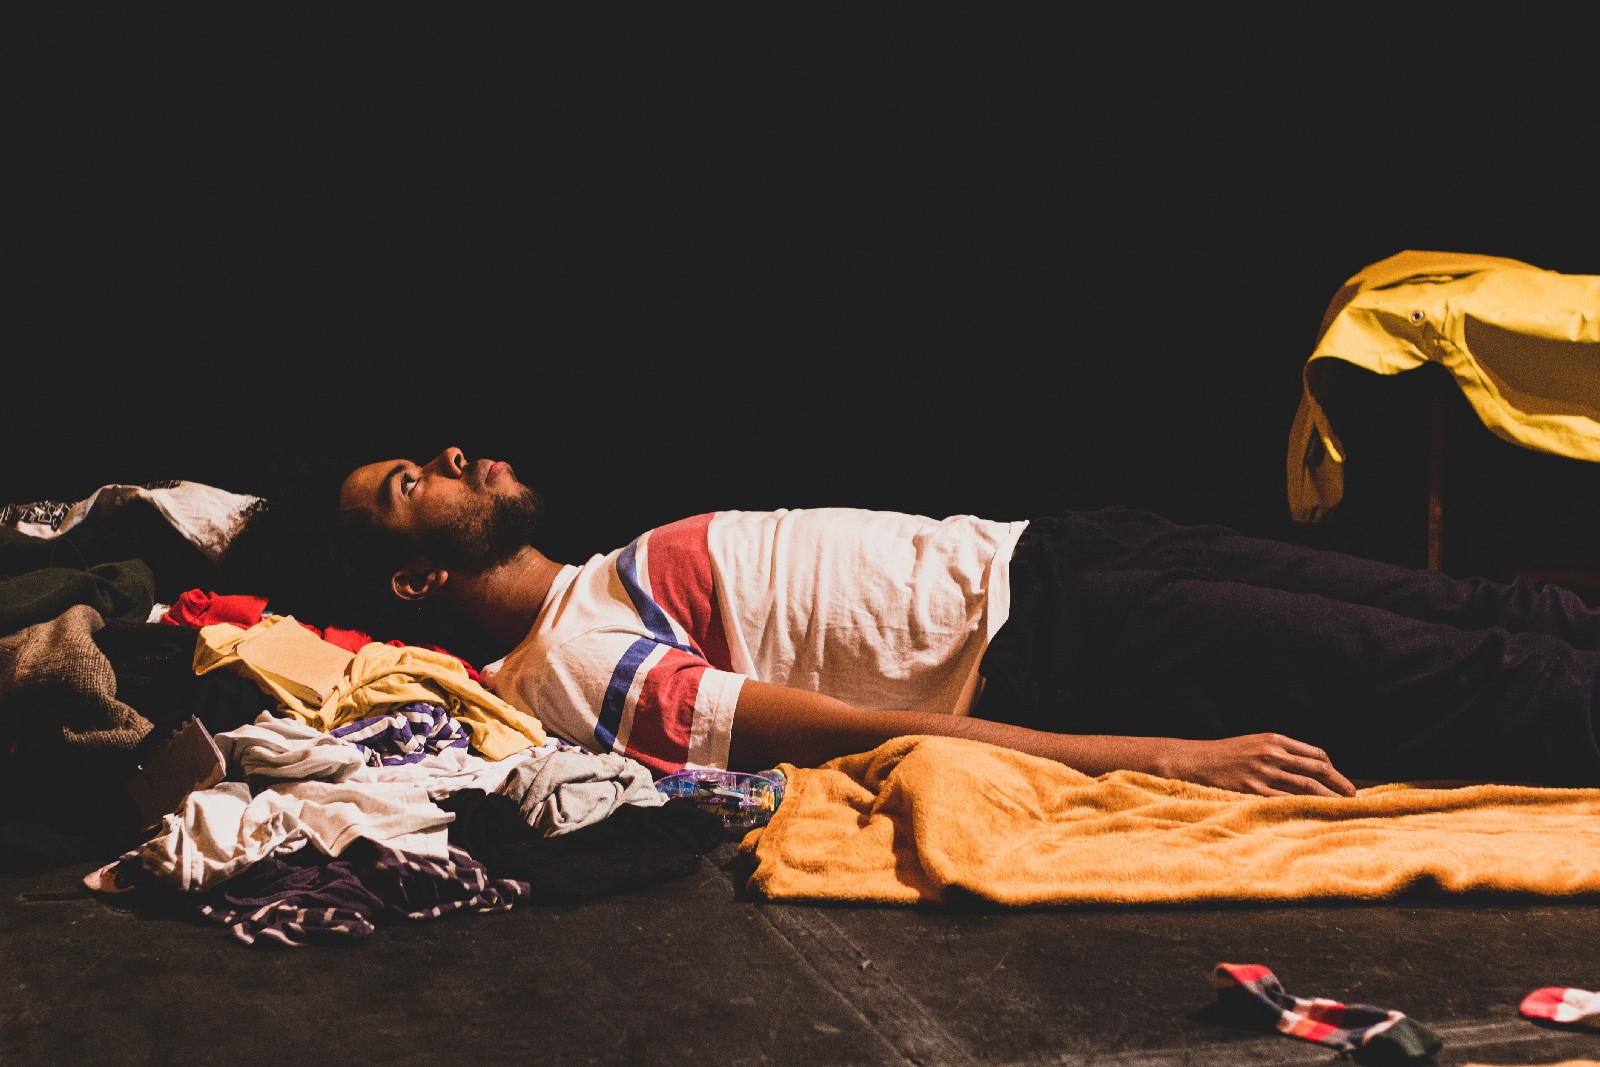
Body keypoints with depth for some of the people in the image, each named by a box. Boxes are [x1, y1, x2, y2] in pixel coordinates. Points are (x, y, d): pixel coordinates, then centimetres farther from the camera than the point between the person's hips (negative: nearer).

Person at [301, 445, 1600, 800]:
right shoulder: (562, 666, -9)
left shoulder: (607, 584, 21)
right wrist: (1166, 757, -24)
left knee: (1479, 614, -1)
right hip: (1032, 654, -8)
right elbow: (849, 732, -18)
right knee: (1438, 681, -16)